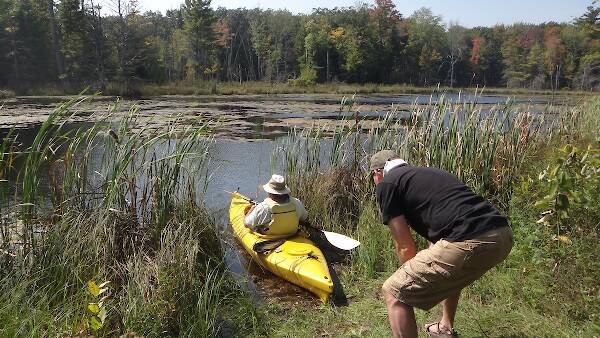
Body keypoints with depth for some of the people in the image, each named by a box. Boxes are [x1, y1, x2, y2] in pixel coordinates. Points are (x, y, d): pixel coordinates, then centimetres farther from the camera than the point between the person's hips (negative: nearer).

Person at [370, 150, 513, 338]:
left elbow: (405, 248, 6)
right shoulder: (427, 173, 30)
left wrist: (414, 280, 25)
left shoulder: (386, 184, 7)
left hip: (470, 243, -9)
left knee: (393, 292, 4)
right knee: (450, 270, 40)